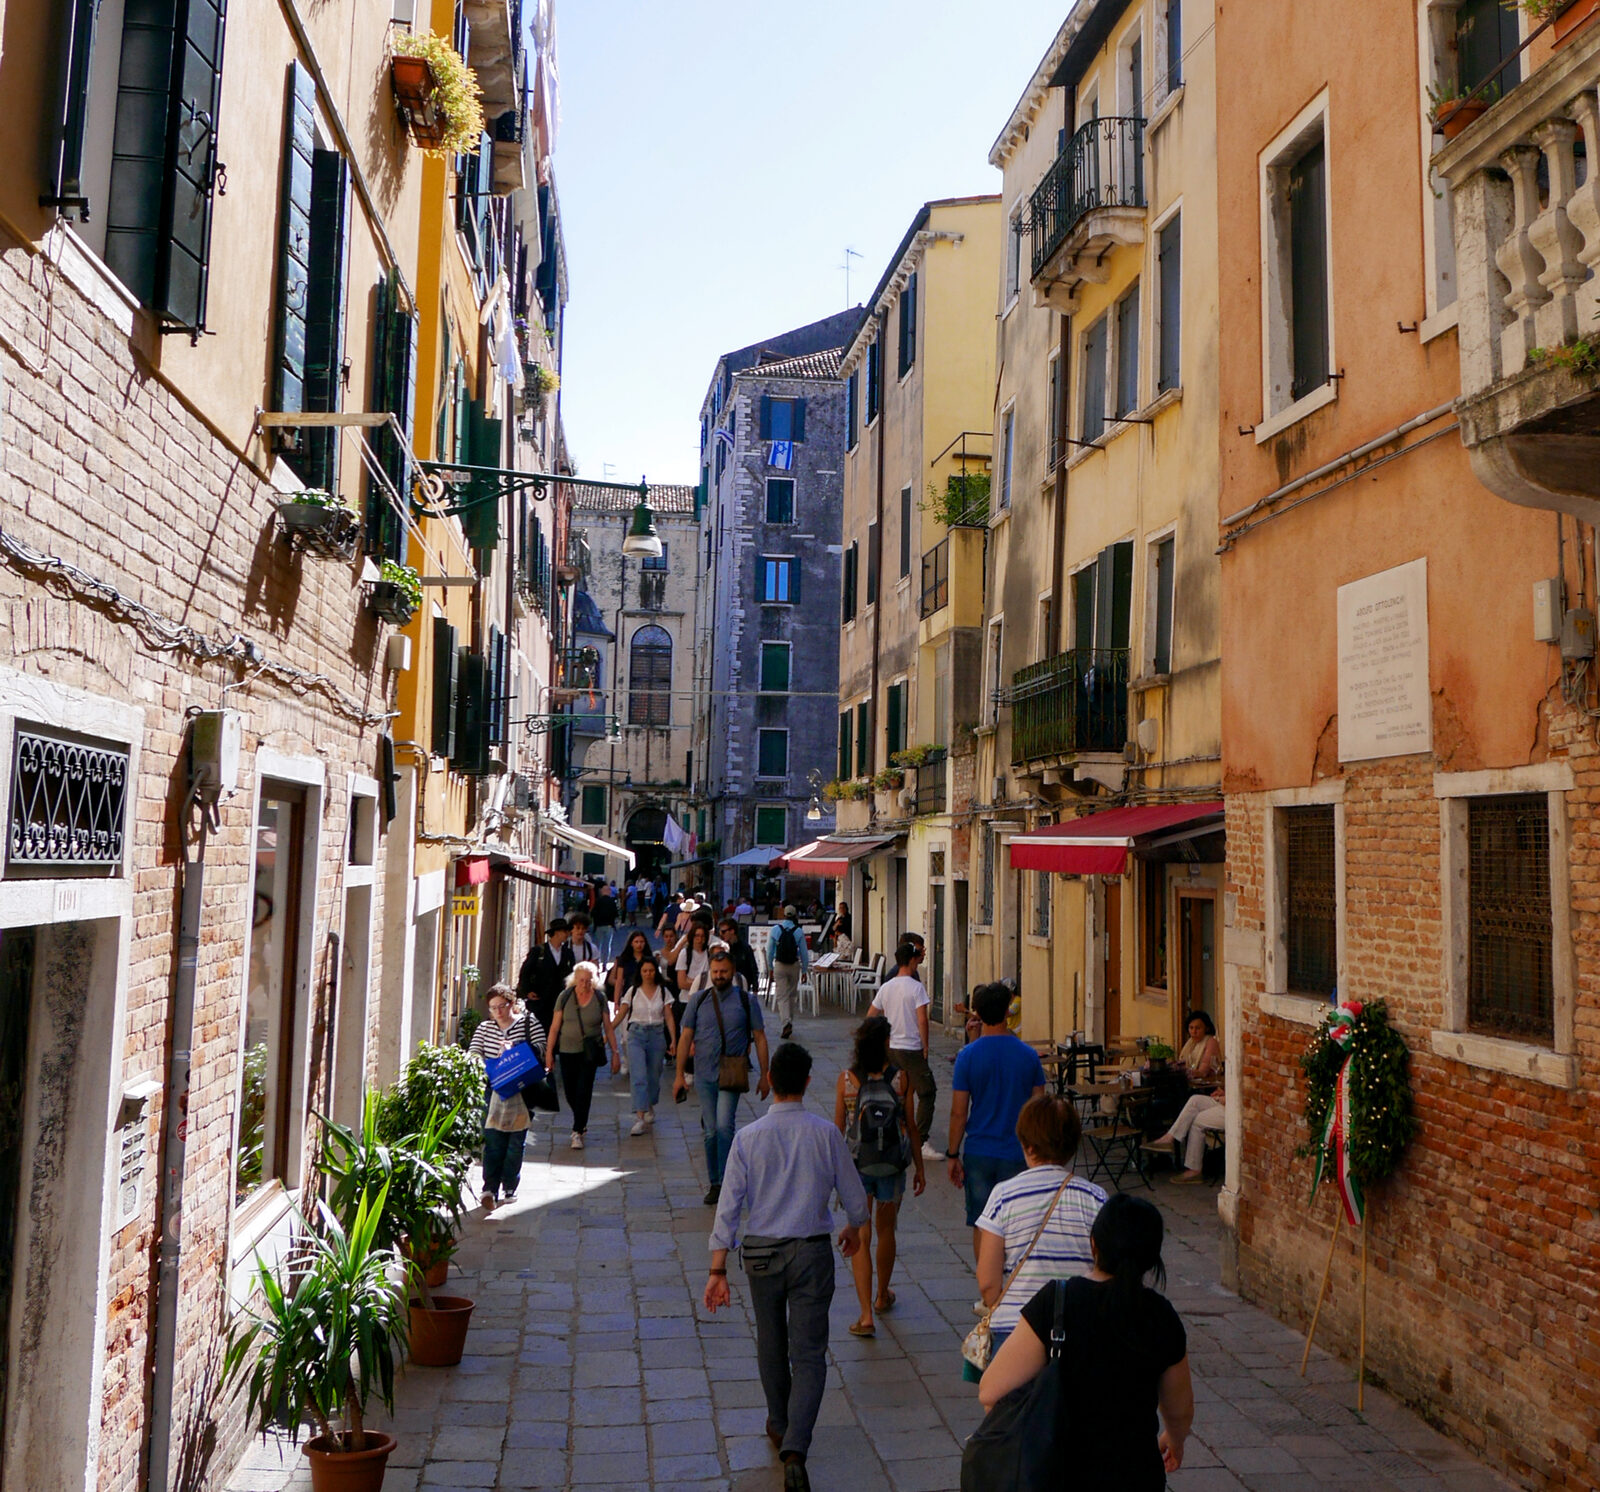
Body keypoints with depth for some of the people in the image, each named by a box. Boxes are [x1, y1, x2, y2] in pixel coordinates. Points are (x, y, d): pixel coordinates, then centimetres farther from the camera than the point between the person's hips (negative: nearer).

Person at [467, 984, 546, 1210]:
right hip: (493, 1090, 1)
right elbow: (473, 1055, 2)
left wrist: (515, 1047, -23)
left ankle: (510, 1186, 17)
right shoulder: (484, 1028, 10)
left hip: (521, 1092, 0)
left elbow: (540, 1048, -7)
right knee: (493, 1140, -10)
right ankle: (490, 1188, -15)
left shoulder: (529, 1022, 2)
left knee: (516, 1141, 5)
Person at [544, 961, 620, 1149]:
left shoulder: (599, 998, -3)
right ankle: (581, 1122, 34)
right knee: (570, 1092, 8)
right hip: (567, 1051, 1)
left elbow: (608, 1028, 3)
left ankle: (578, 1131, 1)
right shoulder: (565, 996, -4)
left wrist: (615, 1052, 2)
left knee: (583, 1091, -8)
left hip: (590, 1053, -1)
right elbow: (555, 1027, -1)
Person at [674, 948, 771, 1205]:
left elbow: (760, 1038, 4)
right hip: (704, 1075, 2)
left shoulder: (746, 1001, 0)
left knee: (724, 1127, -16)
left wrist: (764, 1075, 3)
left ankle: (725, 1181, -8)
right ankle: (714, 1183, 18)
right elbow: (686, 1037, 6)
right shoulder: (699, 999, 4)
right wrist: (680, 1074, 3)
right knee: (711, 1131, 6)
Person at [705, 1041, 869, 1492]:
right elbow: (854, 1195, 1)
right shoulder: (825, 1133, -9)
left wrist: (718, 1270, -4)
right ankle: (794, 1449, -12)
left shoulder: (747, 1138, -10)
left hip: (760, 1252, 1)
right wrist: (854, 1228, 23)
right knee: (809, 1354, 3)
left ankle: (779, 1425, 42)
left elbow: (729, 1206, -9)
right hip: (812, 1252, -1)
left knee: (771, 1343, 22)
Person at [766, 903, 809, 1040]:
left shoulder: (775, 929, -5)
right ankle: (790, 1022, 26)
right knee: (792, 995, 16)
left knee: (781, 996, 0)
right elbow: (804, 953, -2)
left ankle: (787, 1022, -19)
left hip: (779, 966, -1)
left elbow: (770, 950, 0)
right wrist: (804, 970, 8)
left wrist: (770, 966, 11)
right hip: (794, 966, 1)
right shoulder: (799, 932, -6)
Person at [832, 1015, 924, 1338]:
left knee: (861, 1237, 4)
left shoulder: (846, 1080, -7)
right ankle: (882, 1296, 40)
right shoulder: (900, 1078, -9)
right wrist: (919, 1167, 6)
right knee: (886, 1230, 21)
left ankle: (866, 1315, -2)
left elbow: (838, 1128, -1)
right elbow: (911, 1127, -4)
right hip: (892, 1166, 1)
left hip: (856, 1166, -1)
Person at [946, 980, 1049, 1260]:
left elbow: (959, 1113, -7)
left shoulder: (968, 1055, -9)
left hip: (979, 1154, -1)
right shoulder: (1029, 1055, -3)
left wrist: (953, 1155, 2)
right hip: (1017, 1153, 1)